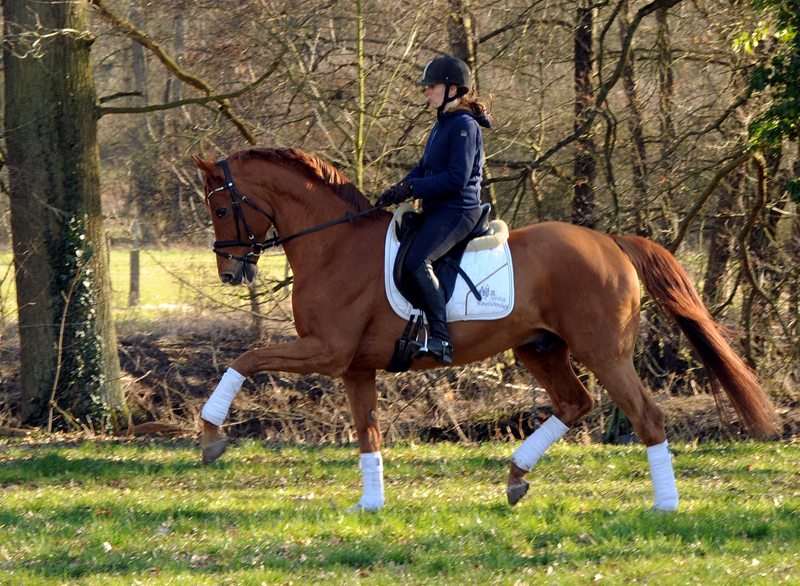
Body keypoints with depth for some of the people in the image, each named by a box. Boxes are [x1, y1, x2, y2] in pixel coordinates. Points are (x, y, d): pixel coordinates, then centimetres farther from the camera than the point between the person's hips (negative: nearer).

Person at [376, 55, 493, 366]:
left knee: (416, 261, -30)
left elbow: (456, 178, -21)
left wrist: (413, 188, -20)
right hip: (436, 210, 11)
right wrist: (398, 189, 5)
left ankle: (441, 340, -31)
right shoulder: (442, 125, 18)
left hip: (458, 209, -11)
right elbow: (425, 168, 23)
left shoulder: (464, 125, -13)